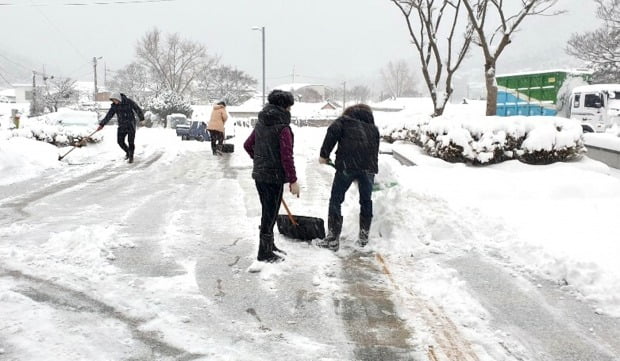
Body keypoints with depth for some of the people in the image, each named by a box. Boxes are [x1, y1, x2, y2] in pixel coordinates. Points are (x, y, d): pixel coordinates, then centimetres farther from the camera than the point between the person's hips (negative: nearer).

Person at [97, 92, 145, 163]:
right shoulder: (114, 106, -3)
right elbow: (108, 116, -2)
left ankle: (131, 157, 9)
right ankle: (127, 152, 26)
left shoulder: (129, 102, -13)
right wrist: (102, 124, -7)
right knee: (120, 141, -1)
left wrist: (142, 119, -12)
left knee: (131, 141, -7)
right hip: (122, 125, 4)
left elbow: (138, 109, -8)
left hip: (131, 124, -4)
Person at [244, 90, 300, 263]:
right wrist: (293, 180, -14)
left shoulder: (261, 123, 7)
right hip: (274, 177, -8)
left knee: (268, 212, 20)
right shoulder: (283, 127, -17)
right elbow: (287, 156, -20)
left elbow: (247, 145, 15)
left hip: (259, 174, 8)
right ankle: (265, 253, 12)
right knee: (270, 214, 2)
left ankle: (269, 245, 33)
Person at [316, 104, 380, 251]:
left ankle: (333, 239, 2)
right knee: (366, 200, 18)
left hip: (347, 163, -4)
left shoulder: (344, 120, 16)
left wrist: (324, 155, 1)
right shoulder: (373, 127, 28)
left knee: (336, 200, 3)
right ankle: (364, 236, 25)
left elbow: (332, 132, -4)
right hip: (368, 166, 4)